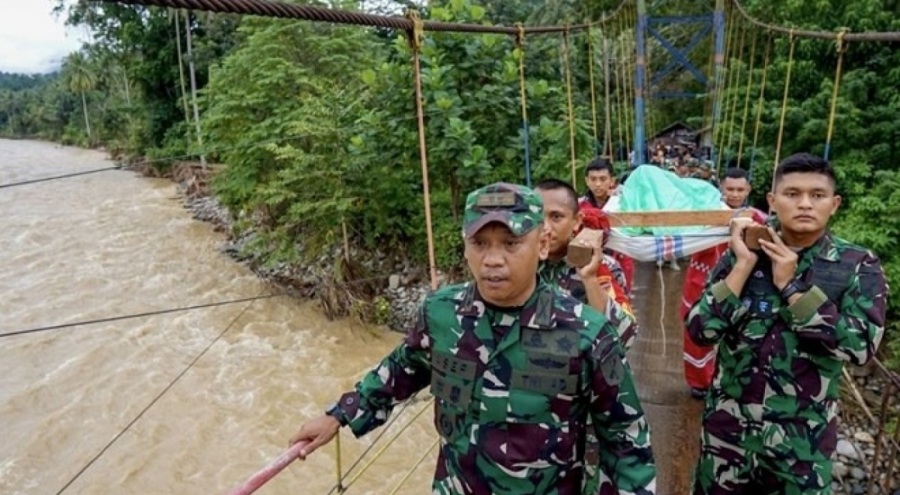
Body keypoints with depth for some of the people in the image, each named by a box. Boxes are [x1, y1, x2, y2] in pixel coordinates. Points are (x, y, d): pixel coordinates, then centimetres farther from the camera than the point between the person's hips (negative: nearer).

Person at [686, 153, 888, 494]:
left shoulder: (859, 266, -6)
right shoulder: (741, 254, -5)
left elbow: (862, 347, -18)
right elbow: (700, 331, -13)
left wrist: (790, 286, -18)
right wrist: (744, 265, -18)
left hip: (803, 439, -1)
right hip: (728, 428, 1)